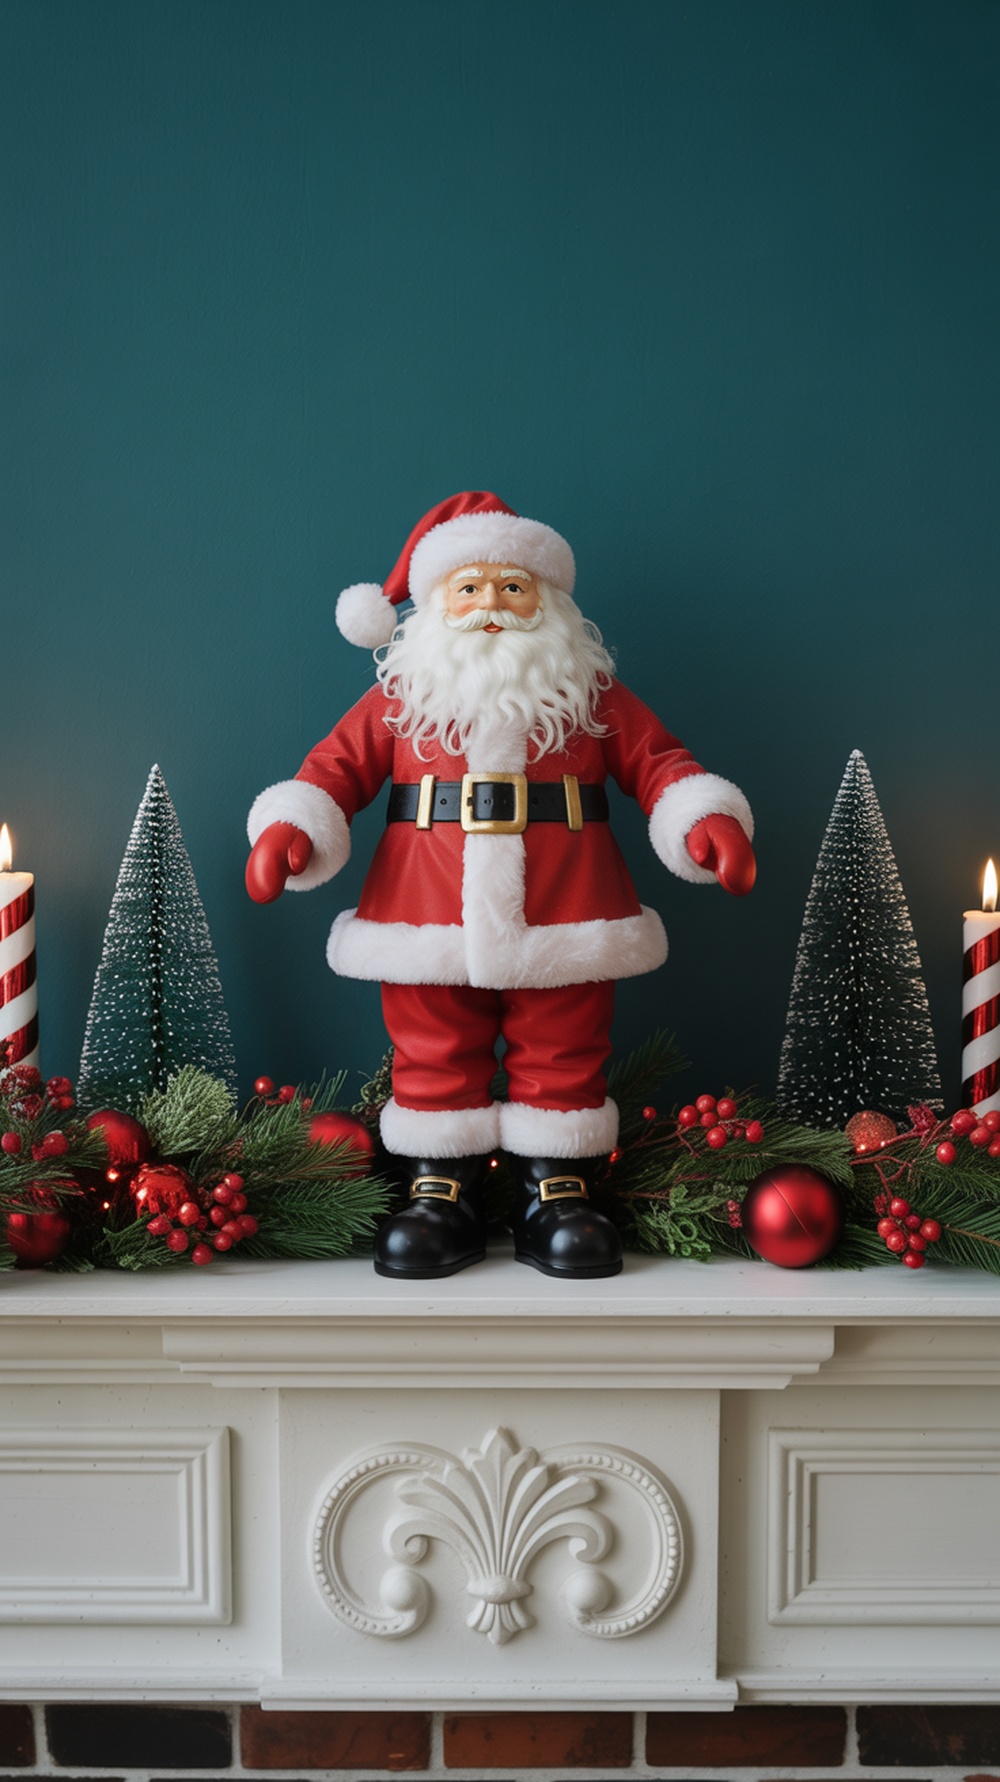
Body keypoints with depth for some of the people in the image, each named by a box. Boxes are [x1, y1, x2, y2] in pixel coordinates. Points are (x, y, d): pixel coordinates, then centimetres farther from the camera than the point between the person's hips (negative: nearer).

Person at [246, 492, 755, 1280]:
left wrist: (707, 822, -11)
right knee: (433, 1061, 6)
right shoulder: (400, 697, 8)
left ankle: (559, 1194, 20)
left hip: (562, 924, 0)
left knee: (563, 1060, 7)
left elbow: (658, 763, 6)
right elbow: (336, 766, 5)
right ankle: (440, 1194, 20)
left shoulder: (592, 696, 9)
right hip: (429, 921, 0)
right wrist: (290, 828, -13)